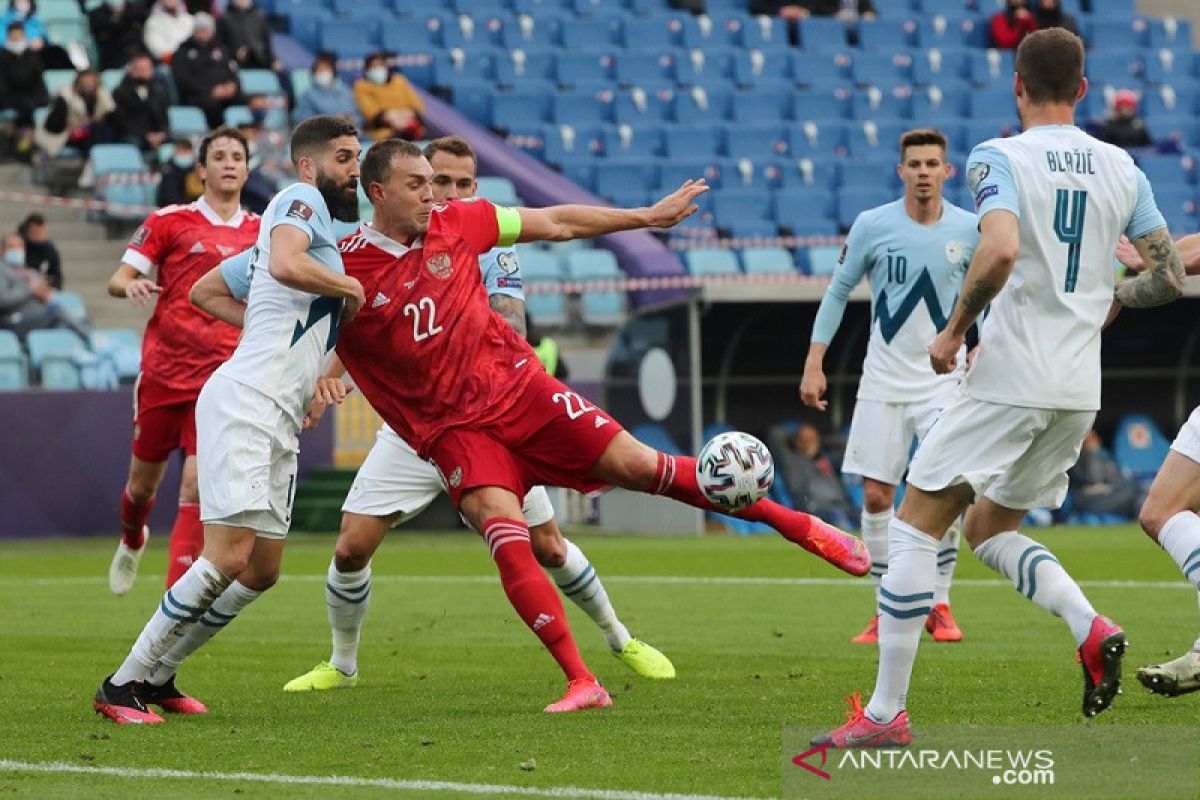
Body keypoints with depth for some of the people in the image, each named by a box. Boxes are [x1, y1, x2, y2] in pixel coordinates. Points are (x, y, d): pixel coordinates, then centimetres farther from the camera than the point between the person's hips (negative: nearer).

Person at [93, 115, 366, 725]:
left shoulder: (313, 224, 25)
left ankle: (156, 678, 19)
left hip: (279, 423, 11)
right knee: (229, 558, -19)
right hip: (245, 400, -11)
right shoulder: (300, 200, -3)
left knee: (261, 572, 10)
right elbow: (285, 266, -27)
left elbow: (202, 292, 30)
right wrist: (350, 287, -10)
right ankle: (121, 686, -13)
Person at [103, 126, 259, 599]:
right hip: (163, 370, 0)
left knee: (197, 487, -14)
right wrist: (131, 285, -23)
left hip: (221, 379, 0)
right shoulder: (169, 222, 1)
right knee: (144, 481, 13)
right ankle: (132, 542, 48)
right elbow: (118, 280, -1)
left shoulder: (262, 234, 8)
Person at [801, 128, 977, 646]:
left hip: (943, 379, -1)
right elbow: (838, 292, 3)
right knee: (876, 496, -1)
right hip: (883, 382, 1)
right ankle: (887, 609, 12)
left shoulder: (968, 230, -4)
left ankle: (939, 604, 0)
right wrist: (814, 363, -1)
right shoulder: (872, 225, -5)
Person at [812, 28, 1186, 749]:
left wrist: (955, 329, -12)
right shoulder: (1122, 169, 9)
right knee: (990, 530, 22)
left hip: (1009, 381, -6)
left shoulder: (1001, 158, -8)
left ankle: (886, 712, -2)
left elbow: (1001, 251, -26)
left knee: (916, 524, 2)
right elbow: (1171, 277, 9)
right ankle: (1092, 629, -4)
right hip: (1080, 390, 6)